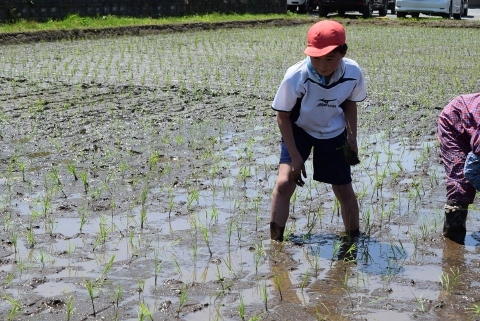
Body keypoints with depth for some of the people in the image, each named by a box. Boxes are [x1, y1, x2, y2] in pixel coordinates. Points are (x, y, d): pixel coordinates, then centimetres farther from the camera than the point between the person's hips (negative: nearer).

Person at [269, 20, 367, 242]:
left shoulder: (353, 73, -24)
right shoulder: (295, 76, -32)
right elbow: (283, 116, -19)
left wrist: (352, 137, -1)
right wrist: (295, 156, -18)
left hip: (334, 133, 2)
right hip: (298, 130, -2)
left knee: (344, 191, 8)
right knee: (284, 183, -18)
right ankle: (275, 242, -6)